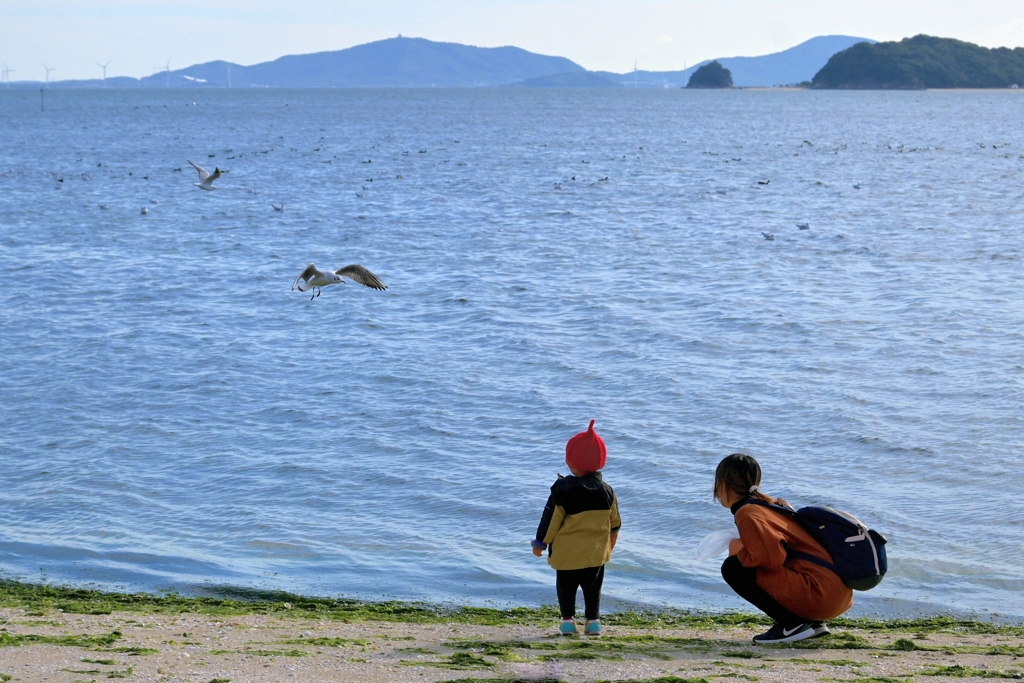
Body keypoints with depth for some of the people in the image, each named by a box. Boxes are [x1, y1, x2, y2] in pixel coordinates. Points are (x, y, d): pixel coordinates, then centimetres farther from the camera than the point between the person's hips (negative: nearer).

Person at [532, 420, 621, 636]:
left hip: (566, 552, -3)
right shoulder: (606, 491, 1)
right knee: (593, 587, 14)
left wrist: (540, 543, 4)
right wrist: (609, 544, 27)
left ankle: (568, 619, 6)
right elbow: (614, 523, 12)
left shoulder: (563, 490, -12)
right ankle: (593, 620, 11)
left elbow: (550, 520, -8)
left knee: (566, 586, 10)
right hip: (596, 552, 3)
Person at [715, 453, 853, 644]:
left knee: (733, 568, -11)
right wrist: (745, 548, 14)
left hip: (819, 596, -10)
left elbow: (771, 559, -21)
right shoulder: (769, 504, 18)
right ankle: (813, 622, 15)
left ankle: (792, 624, -8)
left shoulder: (747, 513, -9)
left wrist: (740, 551, -4)